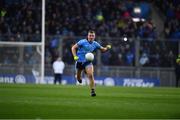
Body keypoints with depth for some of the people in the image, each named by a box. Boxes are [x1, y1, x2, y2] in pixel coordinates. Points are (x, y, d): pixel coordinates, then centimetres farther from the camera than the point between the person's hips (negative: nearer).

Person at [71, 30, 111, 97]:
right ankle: (78, 76, 51)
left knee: (90, 75, -21)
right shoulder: (82, 42, -12)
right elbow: (73, 48, -10)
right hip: (79, 61, -1)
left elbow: (103, 50, 10)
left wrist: (107, 48, -12)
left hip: (88, 62, 1)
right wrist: (75, 56, -22)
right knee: (78, 78, 10)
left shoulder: (95, 44, 0)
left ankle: (92, 91, -17)